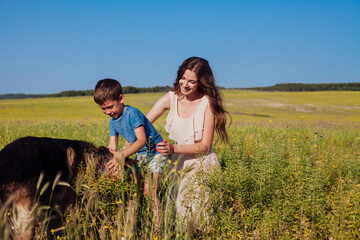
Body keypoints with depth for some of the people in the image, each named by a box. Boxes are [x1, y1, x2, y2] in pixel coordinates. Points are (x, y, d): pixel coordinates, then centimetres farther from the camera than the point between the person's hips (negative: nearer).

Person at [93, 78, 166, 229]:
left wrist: (122, 155, -37)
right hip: (140, 154, 9)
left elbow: (142, 140, -30)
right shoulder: (113, 122, 5)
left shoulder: (132, 113, -22)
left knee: (149, 191, -17)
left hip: (156, 152, -8)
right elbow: (112, 148, 5)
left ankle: (157, 226, -10)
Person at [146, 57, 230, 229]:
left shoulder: (207, 102, -13)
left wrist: (174, 148, -24)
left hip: (202, 164, -4)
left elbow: (205, 146, -12)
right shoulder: (171, 98, -2)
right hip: (179, 163, 4)